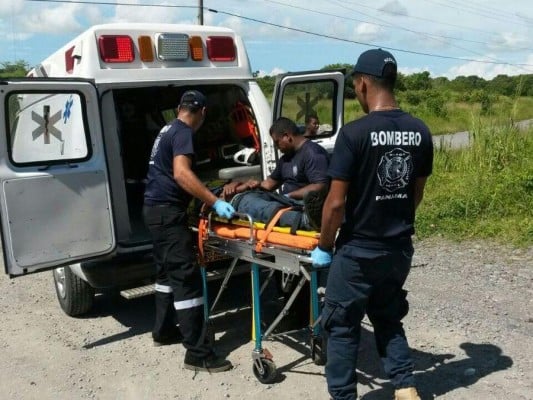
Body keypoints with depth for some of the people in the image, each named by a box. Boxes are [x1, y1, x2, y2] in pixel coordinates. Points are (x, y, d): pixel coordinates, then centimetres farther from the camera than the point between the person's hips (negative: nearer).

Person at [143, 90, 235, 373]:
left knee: (167, 271, 19)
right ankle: (198, 353, -9)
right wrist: (215, 202, -30)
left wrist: (204, 195, 40)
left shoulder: (168, 130, 19)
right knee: (186, 277, -11)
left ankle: (164, 331, 31)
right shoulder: (183, 133, -12)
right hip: (167, 211, -11)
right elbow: (181, 173, -28)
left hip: (156, 207, 11)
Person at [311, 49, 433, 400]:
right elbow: (417, 193, 9)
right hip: (400, 248, 6)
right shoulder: (420, 132, -1)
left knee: (342, 326, 12)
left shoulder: (355, 132, -19)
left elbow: (337, 202, -18)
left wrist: (324, 246, -3)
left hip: (358, 251, -6)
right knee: (388, 317, 25)